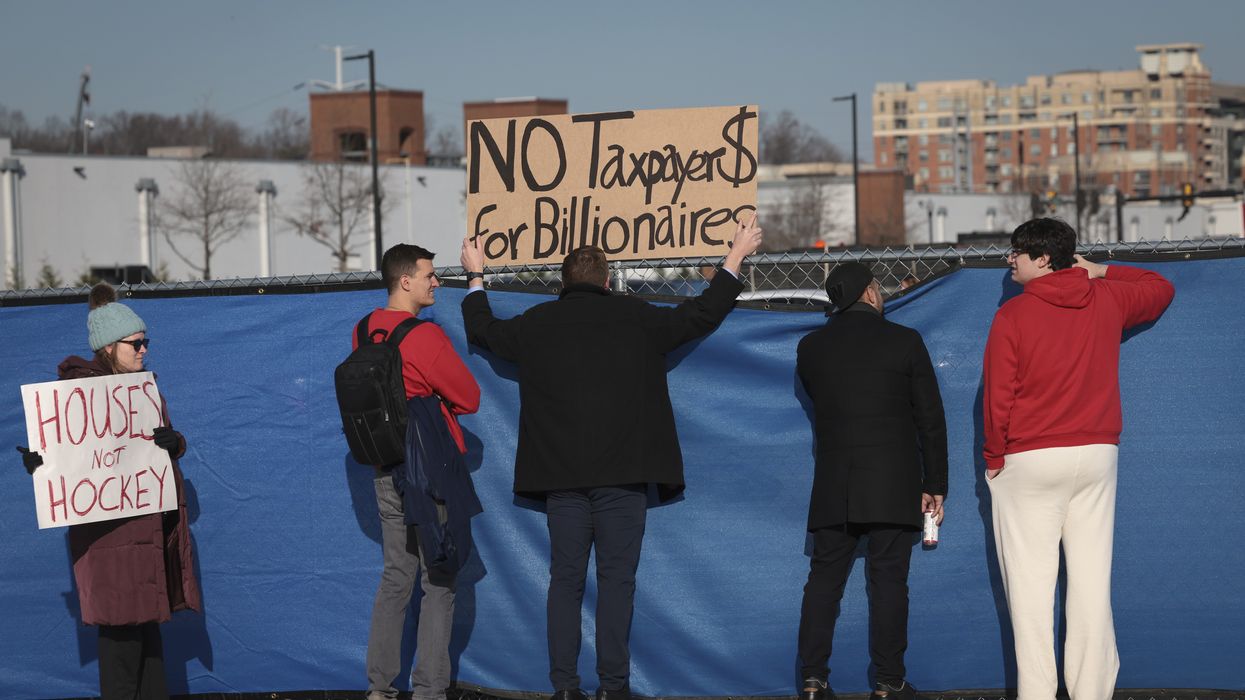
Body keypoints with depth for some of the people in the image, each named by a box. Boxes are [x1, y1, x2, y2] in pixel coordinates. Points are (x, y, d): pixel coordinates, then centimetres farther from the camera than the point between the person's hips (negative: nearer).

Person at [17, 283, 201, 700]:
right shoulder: (79, 387, -6)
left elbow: (170, 443, 13)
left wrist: (173, 442, -11)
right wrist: (36, 460, -31)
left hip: (152, 521, 8)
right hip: (109, 526, -7)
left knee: (148, 617, 11)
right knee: (122, 619, -10)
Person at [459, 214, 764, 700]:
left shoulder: (537, 324, 5)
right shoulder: (636, 319, 1)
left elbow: (483, 331, 23)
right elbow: (702, 315, 11)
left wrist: (476, 277, 40)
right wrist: (735, 258, 25)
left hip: (562, 477, 2)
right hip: (622, 476, -2)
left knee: (566, 580, 5)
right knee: (617, 579, 1)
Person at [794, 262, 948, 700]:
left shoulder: (811, 348, 5)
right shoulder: (904, 341, -2)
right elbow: (930, 419, -1)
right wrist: (935, 485, 5)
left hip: (833, 485, 3)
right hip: (893, 483, -2)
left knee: (824, 579, 6)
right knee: (889, 580, -1)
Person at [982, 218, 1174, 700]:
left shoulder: (1013, 315, -9)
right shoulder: (1106, 299, 5)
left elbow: (998, 395, -9)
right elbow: (1161, 289, 26)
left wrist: (995, 457, 2)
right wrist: (1097, 272, 23)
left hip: (1029, 460, -4)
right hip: (1096, 454, 4)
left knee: (1030, 580, -1)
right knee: (1091, 576, 6)